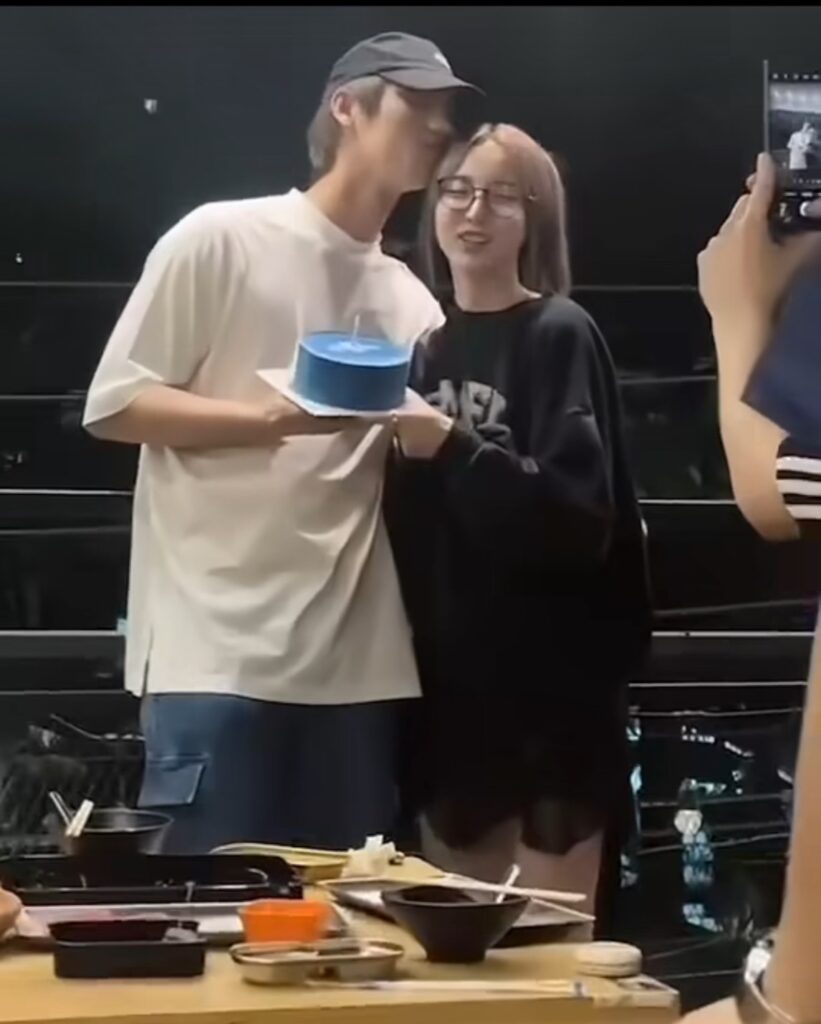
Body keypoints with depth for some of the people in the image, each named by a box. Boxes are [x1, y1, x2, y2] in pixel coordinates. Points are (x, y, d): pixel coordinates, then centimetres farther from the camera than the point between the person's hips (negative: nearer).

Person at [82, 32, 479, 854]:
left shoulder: (413, 303, 16)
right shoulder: (221, 238, 0)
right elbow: (113, 403, -3)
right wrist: (272, 419, -15)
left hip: (360, 663, 6)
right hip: (219, 651, -5)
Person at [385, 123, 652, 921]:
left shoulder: (560, 336, -6)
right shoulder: (431, 347, 13)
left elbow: (580, 517, -17)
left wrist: (453, 448, -23)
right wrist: (396, 452, 1)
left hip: (551, 680, -6)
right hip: (453, 676, 7)